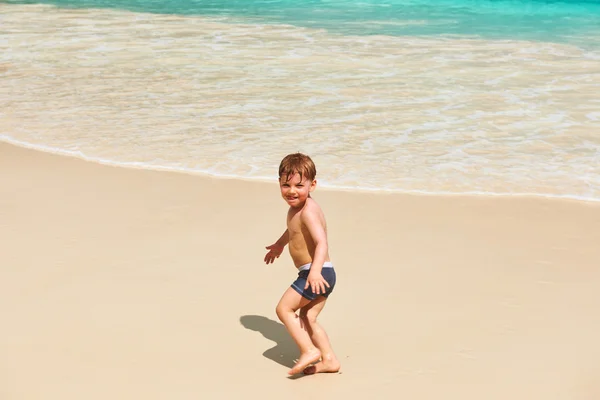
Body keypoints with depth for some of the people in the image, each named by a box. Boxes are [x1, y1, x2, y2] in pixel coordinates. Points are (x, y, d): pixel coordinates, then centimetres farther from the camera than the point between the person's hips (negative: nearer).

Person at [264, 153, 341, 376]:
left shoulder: (308, 211, -19)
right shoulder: (297, 208, 12)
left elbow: (322, 242, -31)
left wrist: (315, 271, -46)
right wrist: (279, 244, 53)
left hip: (316, 275, -10)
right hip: (322, 275, 10)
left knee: (284, 308, -4)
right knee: (307, 319, 13)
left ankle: (309, 351, -4)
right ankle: (329, 359, 14)